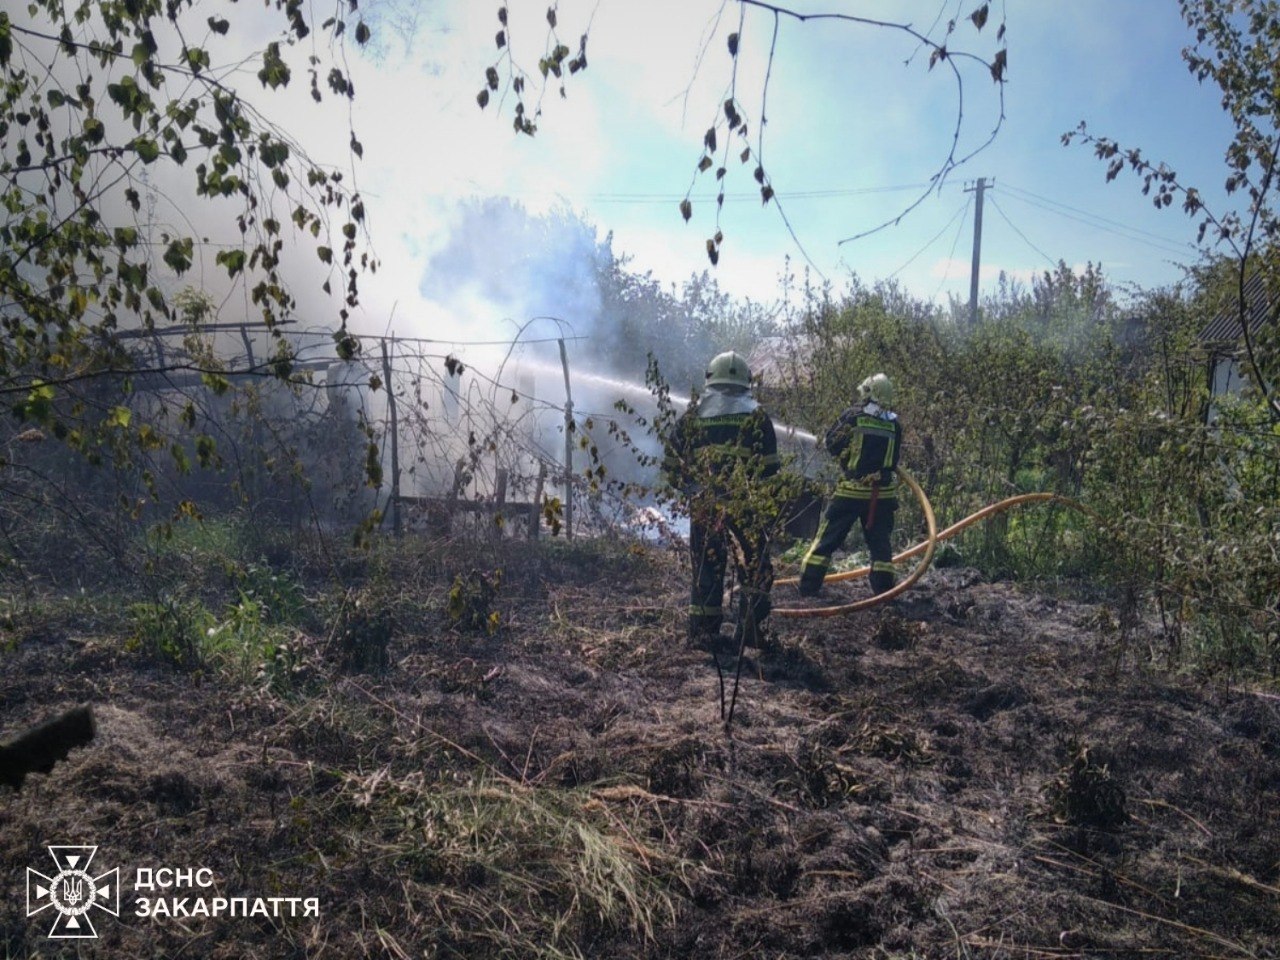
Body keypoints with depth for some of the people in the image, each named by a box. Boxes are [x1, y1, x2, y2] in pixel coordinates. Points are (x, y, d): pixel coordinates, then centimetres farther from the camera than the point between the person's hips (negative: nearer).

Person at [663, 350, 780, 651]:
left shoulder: (692, 416, 7)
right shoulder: (756, 416, 3)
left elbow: (670, 465, 7)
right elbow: (769, 469, -2)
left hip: (703, 506, 2)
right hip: (745, 505, -2)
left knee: (706, 569, 11)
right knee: (756, 566, 13)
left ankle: (703, 633, 13)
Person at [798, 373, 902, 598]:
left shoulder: (853, 416, -5)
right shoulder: (894, 425, 2)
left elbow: (830, 443, 4)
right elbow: (893, 461, 13)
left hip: (851, 490, -2)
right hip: (881, 494, 2)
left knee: (827, 538, 6)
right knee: (880, 542, 13)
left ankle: (808, 587, 6)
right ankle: (883, 590, 10)